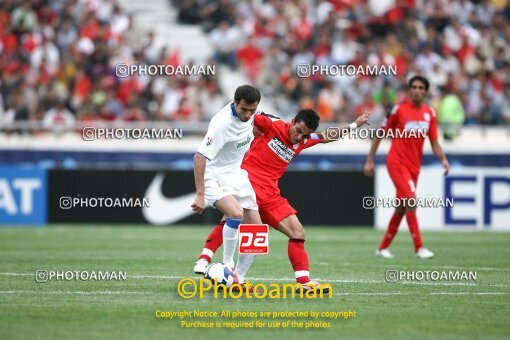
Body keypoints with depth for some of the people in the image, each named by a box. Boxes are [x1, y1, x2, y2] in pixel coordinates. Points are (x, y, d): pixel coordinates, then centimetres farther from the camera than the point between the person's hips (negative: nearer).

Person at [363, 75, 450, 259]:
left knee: (401, 208, 11)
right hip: (397, 163, -6)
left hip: (414, 166, 6)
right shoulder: (399, 110, -9)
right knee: (411, 201, -20)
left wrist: (443, 159, -10)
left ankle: (383, 247, 26)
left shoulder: (430, 113, 5)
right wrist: (370, 160, -4)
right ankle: (419, 247, -17)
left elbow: (434, 142, 8)